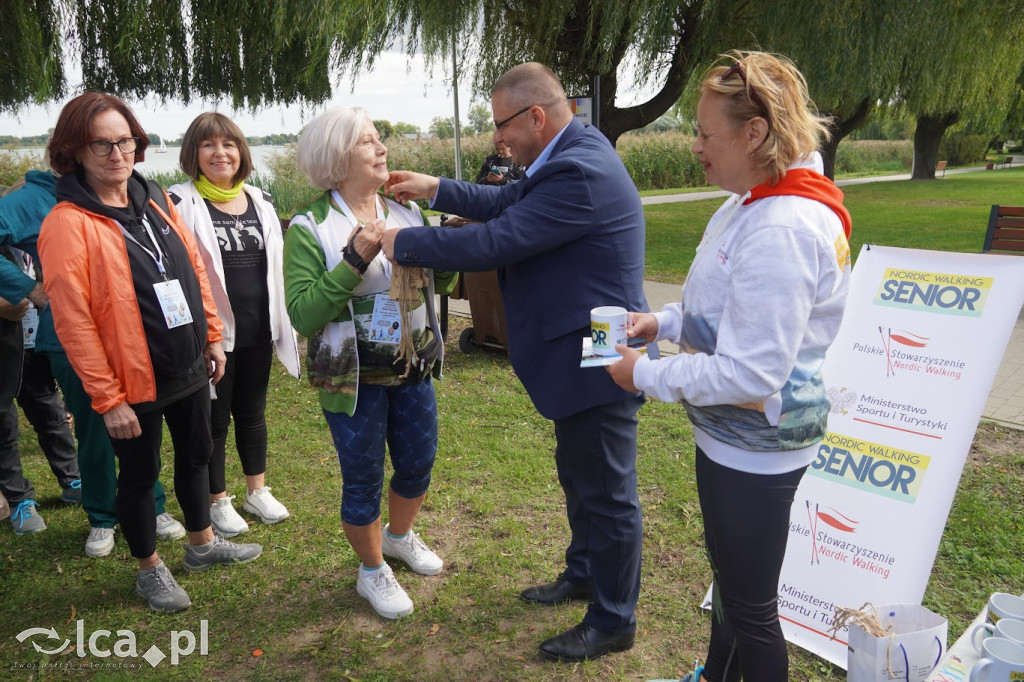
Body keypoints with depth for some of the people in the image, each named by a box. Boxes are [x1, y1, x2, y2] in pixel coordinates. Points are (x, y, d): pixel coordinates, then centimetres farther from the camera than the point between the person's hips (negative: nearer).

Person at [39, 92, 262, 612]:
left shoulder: (154, 198, 3)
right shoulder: (68, 222, -16)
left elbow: (195, 270, 10)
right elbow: (72, 320, -18)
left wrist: (212, 336, 9)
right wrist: (107, 398, -17)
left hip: (189, 369, 6)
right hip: (134, 381, -6)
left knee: (196, 455, 21)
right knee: (140, 473, 11)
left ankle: (203, 544, 43)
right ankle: (149, 570, 33)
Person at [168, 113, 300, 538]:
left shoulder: (259, 202, 8)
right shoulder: (182, 205, -9)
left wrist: (281, 327, 12)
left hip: (257, 331, 5)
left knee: (252, 413, 17)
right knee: (214, 418, 9)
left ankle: (257, 491, 34)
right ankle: (218, 501, 26)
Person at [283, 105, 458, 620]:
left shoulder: (405, 212, 1)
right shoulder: (310, 229, -13)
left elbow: (437, 283, 6)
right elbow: (303, 315, -21)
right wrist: (355, 261, -29)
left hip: (413, 370, 5)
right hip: (352, 379, -5)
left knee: (418, 463, 20)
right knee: (364, 480, 10)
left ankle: (400, 537, 50)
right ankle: (372, 572, 36)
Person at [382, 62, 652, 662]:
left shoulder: (579, 172, -26)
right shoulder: (575, 151, 6)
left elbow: (492, 243, -26)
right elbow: (509, 202, 15)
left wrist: (399, 242, -16)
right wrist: (437, 189, 10)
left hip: (597, 360, -10)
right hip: (582, 352, 11)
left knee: (607, 492, 6)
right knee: (579, 477, 25)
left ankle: (613, 623, 26)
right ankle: (584, 575, 47)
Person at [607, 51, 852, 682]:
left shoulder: (782, 230, -28)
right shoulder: (751, 205, 5)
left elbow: (750, 373, -29)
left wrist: (645, 375, -18)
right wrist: (664, 321, 2)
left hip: (757, 448, -11)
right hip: (729, 434, 11)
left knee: (751, 607, 10)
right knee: (728, 578, 30)